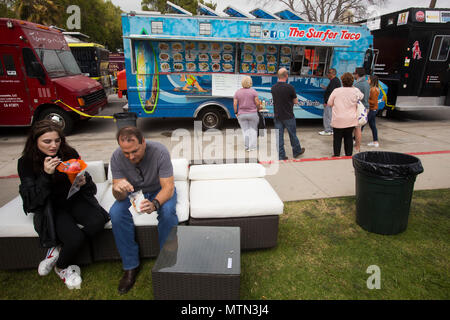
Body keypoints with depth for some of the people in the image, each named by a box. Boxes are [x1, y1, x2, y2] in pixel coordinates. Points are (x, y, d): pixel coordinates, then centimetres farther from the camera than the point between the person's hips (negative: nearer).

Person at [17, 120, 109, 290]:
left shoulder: (70, 153, -3)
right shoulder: (26, 162, -7)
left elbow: (90, 188, 6)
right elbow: (32, 200, -13)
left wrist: (84, 182, -19)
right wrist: (46, 175, -26)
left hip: (74, 199, 3)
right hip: (50, 207, -3)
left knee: (98, 220, -26)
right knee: (76, 238, -27)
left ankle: (59, 248, -1)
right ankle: (61, 268, 8)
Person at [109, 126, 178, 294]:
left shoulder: (159, 151, -30)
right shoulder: (117, 157, -21)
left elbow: (168, 187, -31)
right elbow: (118, 196, -21)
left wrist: (154, 203, -52)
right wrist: (118, 189, -46)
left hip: (159, 190, -2)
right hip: (133, 191, 3)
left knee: (167, 211, -34)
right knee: (116, 213, -26)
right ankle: (131, 265, -8)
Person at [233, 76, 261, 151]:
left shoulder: (237, 92, 0)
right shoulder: (253, 91, -6)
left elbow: (235, 104, -3)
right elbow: (257, 103, -8)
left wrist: (236, 112, 8)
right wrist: (258, 109, 10)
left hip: (241, 114, 2)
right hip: (253, 114, -2)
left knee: (245, 131, 9)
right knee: (253, 130, 9)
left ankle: (247, 147, 10)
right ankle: (252, 147, 7)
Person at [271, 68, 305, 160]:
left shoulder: (273, 88, 0)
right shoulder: (289, 87, -15)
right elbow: (296, 101, -4)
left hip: (277, 116, 4)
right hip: (288, 116, -3)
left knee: (279, 136, 6)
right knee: (293, 135, 13)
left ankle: (281, 155, 9)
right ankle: (297, 151, 31)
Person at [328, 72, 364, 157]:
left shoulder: (336, 91, -9)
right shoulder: (356, 91, -4)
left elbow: (329, 103, -1)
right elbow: (362, 97, 17)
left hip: (338, 119, -2)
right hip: (351, 120, 2)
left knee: (337, 138, 8)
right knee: (348, 137, 14)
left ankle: (336, 155, 13)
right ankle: (349, 154, 20)